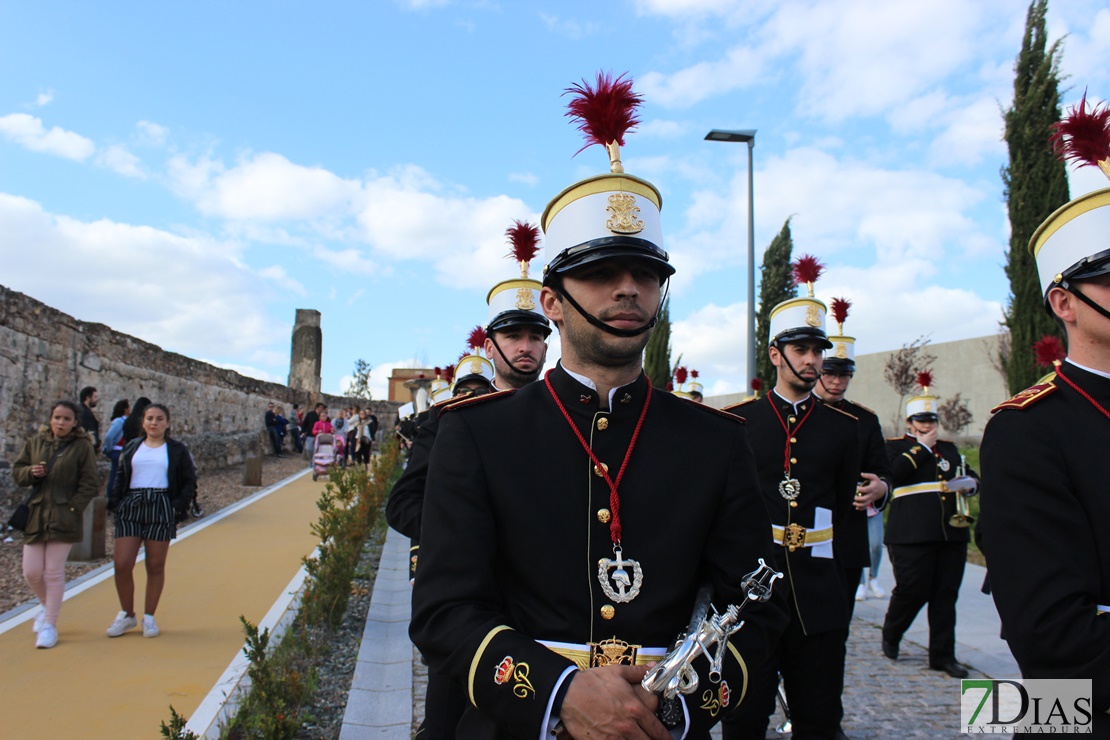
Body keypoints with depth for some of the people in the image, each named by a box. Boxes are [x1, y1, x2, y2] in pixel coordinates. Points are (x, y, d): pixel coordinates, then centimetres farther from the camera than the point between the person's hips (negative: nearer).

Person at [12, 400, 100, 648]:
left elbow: (90, 484, -5)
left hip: (63, 518, -4)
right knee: (31, 572, 5)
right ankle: (47, 607, 35)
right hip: (35, 514, 4)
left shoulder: (83, 446, -3)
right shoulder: (35, 442, 9)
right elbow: (17, 472, 13)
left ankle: (50, 624, 13)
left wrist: (73, 508, -13)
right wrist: (30, 472, -9)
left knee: (54, 572, 0)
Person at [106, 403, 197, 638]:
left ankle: (149, 617, 16)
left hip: (161, 510, -2)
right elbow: (121, 477, 15)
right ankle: (127, 615, 14)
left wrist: (177, 506, -7)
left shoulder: (177, 450, 5)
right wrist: (114, 502, 1)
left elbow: (190, 482, 5)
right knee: (122, 565, -5)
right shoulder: (132, 447, 13)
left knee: (155, 566, 3)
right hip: (130, 508, 2)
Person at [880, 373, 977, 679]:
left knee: (946, 594, 6)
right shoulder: (896, 446, 3)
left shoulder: (948, 448, 20)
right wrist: (921, 447, -9)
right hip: (912, 534, -5)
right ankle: (890, 635, 23)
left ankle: (943, 655, 15)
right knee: (913, 590, -3)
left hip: (952, 533, 6)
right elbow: (895, 472, -16)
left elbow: (971, 476, 21)